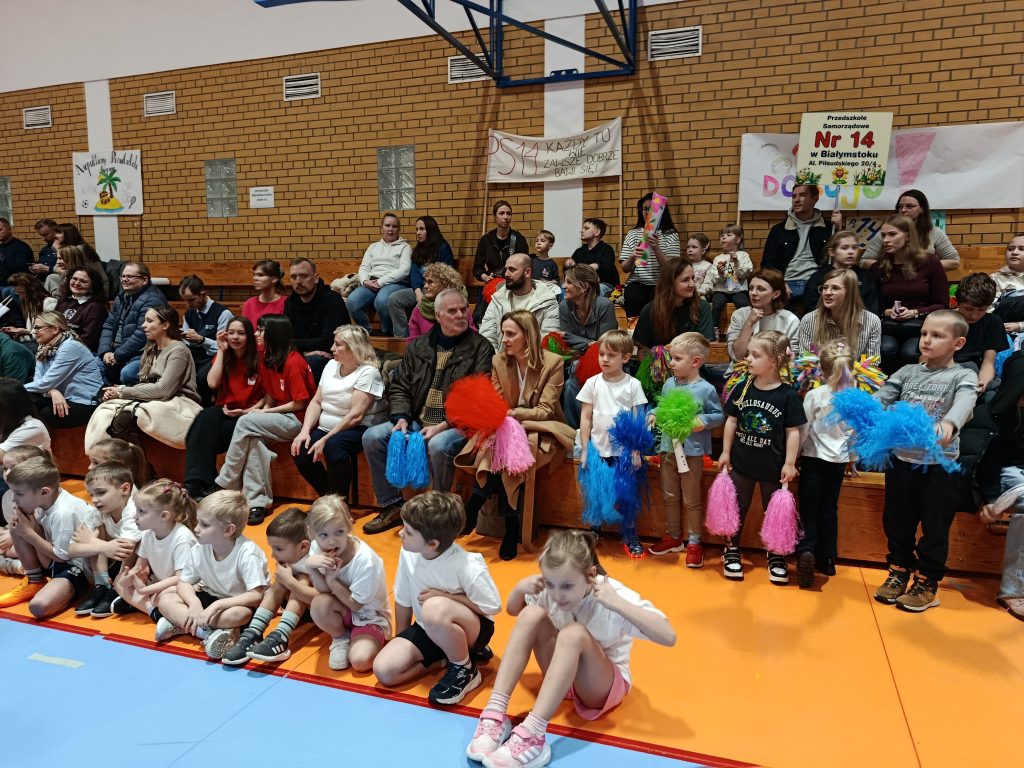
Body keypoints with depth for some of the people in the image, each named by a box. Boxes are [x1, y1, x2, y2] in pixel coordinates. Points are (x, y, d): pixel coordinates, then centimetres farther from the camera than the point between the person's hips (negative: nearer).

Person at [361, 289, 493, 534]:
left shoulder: (480, 348, -2)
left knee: (438, 445, -36)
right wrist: (401, 418, -4)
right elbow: (399, 387, 16)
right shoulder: (417, 346, 14)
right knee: (372, 437, -11)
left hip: (455, 425, -5)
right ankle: (392, 507, 1)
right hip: (418, 421, 6)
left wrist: (443, 426, -19)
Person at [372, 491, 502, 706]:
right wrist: (401, 643, 9)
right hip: (429, 630, 6)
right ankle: (444, 656, 7)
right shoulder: (408, 554, -15)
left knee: (434, 609, -39)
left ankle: (465, 669, -12)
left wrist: (445, 596, -23)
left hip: (471, 628, -6)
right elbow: (403, 599, 1)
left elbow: (493, 607, -19)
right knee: (384, 669, -14)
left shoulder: (467, 567, -30)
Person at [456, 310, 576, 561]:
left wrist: (512, 414, -28)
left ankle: (473, 509, -21)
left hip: (541, 431, -3)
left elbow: (544, 411, -13)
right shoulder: (498, 361, 3)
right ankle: (511, 526, -27)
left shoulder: (553, 362, -10)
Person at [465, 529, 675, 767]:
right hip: (564, 674, 5)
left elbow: (669, 637, -36)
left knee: (574, 633, -36)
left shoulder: (613, 594, -26)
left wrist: (617, 603, -43)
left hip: (605, 684, -4)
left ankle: (532, 734, -41)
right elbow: (512, 610, 5)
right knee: (531, 614, -23)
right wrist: (520, 588, -17)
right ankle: (495, 713, -28)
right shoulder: (551, 588, -13)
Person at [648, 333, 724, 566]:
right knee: (669, 497, 17)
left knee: (692, 501, 7)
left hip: (692, 452, -6)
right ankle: (673, 537, 34)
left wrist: (703, 421, -23)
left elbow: (719, 415, -6)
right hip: (668, 448, 6)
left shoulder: (706, 389, -12)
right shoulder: (669, 384, 4)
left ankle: (694, 543, 21)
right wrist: (654, 414, -5)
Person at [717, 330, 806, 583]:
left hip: (773, 466, -2)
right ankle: (732, 550, 29)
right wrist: (726, 452, 4)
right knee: (737, 508, 13)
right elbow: (731, 421, 4)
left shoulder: (788, 395, -13)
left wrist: (790, 463, -10)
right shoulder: (742, 389, -4)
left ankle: (776, 556, 30)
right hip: (742, 462, 2)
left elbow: (793, 431, -9)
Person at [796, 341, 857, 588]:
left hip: (814, 457, -3)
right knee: (829, 509, 13)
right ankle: (827, 559, 18)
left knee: (808, 507, 2)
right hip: (839, 460, 3)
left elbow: (802, 429, -8)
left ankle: (806, 551, -18)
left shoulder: (814, 395, -13)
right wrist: (852, 459, 20)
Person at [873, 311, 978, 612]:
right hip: (901, 460, 4)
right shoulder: (908, 372, 6)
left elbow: (964, 403, -27)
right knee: (896, 522, 14)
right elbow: (882, 396, -7)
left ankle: (928, 583, 24)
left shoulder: (963, 376, -6)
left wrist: (949, 424, -49)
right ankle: (899, 572, 31)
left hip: (940, 465, -3)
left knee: (935, 527, 8)